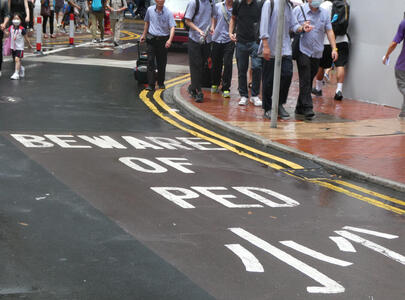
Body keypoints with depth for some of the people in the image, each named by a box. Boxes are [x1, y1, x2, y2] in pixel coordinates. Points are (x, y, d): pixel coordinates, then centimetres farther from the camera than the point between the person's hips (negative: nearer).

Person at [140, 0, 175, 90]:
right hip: (151, 39, 1)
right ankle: (151, 84, -6)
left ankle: (161, 83, 22)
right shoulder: (150, 10, 2)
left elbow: (172, 27, -16)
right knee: (150, 61, -6)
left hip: (163, 40, -1)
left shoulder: (168, 13, -8)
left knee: (162, 63, 6)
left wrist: (170, 40, -29)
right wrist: (144, 35, 20)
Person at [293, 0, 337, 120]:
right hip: (303, 51, -4)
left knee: (309, 81, 8)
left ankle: (300, 108, 18)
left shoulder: (324, 13, 10)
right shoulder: (298, 10, 0)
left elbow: (329, 31, 8)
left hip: (317, 53, 4)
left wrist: (334, 48, -1)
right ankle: (308, 108, -12)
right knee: (305, 81, -10)